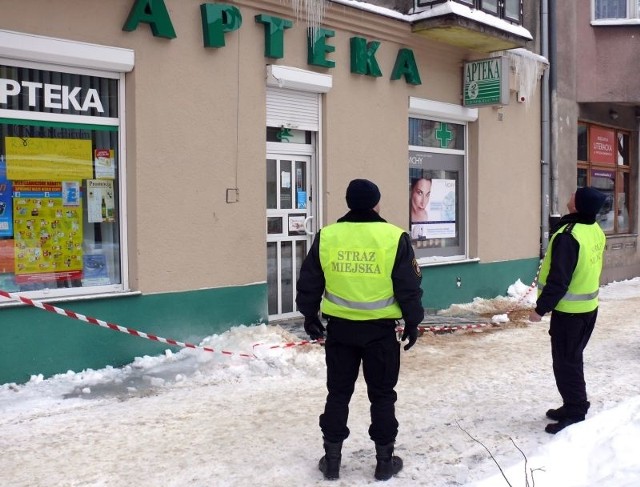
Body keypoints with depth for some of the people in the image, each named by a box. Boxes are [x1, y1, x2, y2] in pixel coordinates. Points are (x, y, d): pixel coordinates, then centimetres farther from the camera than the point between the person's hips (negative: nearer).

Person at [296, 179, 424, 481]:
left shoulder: (326, 236, -2)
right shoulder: (394, 237, -8)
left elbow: (309, 283, 5)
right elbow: (409, 286, -5)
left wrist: (310, 317, 17)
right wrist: (412, 321, 7)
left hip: (339, 327, 2)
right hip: (380, 329, -2)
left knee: (338, 393, 13)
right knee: (382, 395, 11)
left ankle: (332, 459, 19)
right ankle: (385, 460, 19)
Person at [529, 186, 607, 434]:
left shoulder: (568, 236, -26)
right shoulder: (596, 231, 3)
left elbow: (559, 280, -25)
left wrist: (541, 308, -16)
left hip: (569, 310, -9)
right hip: (588, 306, 9)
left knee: (565, 363, 0)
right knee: (573, 359, 19)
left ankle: (574, 415, 7)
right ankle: (574, 407, 29)